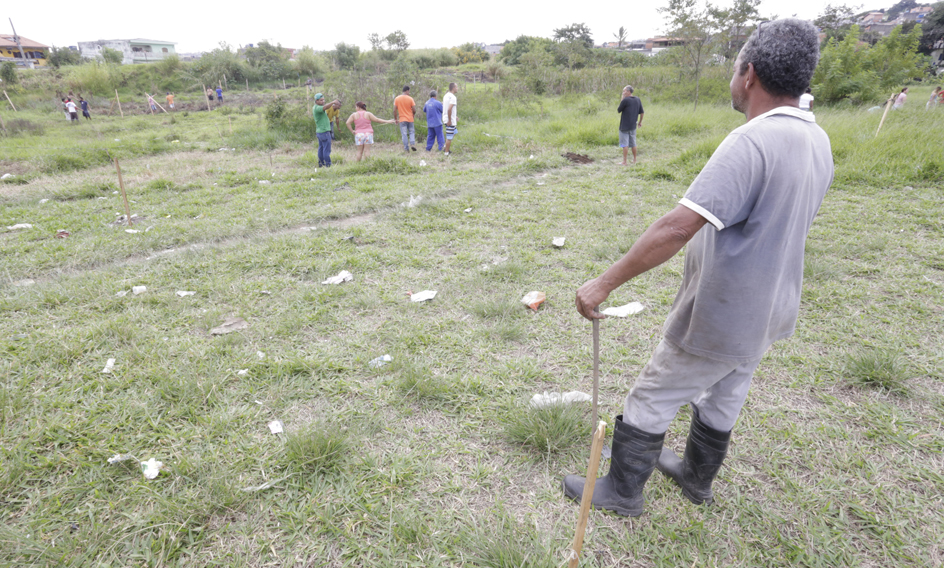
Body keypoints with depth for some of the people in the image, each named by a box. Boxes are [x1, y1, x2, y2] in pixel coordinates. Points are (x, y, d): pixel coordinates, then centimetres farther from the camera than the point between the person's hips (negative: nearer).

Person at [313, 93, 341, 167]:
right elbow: (324, 107, -39)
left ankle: (321, 164, 17)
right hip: (324, 132, -10)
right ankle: (328, 165, -6)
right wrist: (333, 102, -52)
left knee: (321, 148, 13)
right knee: (327, 149, -7)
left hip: (319, 131, 10)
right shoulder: (317, 108, -18)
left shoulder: (314, 108, 14)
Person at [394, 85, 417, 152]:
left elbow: (394, 110, -2)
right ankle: (412, 143, -9)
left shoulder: (397, 99, 0)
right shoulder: (410, 99, -4)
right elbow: (414, 110, -5)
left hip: (402, 119, 0)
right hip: (410, 119, 0)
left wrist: (396, 119, 8)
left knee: (404, 134, 1)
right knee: (411, 132, 13)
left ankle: (406, 149, -2)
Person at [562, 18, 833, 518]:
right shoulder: (818, 142, 2)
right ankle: (697, 478, 47)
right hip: (768, 315, 9)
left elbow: (677, 228, -35)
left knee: (650, 403, 9)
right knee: (723, 401, 25)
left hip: (716, 322, -8)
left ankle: (622, 491, 27)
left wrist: (606, 283, -32)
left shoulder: (751, 143, -27)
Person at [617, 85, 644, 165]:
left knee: (625, 144, -4)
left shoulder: (625, 100, -14)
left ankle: (624, 162, -3)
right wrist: (640, 122, 22)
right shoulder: (638, 100, 7)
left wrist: (621, 101, 4)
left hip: (624, 126, -6)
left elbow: (618, 110, -4)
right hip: (633, 126, 6)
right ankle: (634, 160, 25)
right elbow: (641, 112, 11)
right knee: (633, 143, 15)